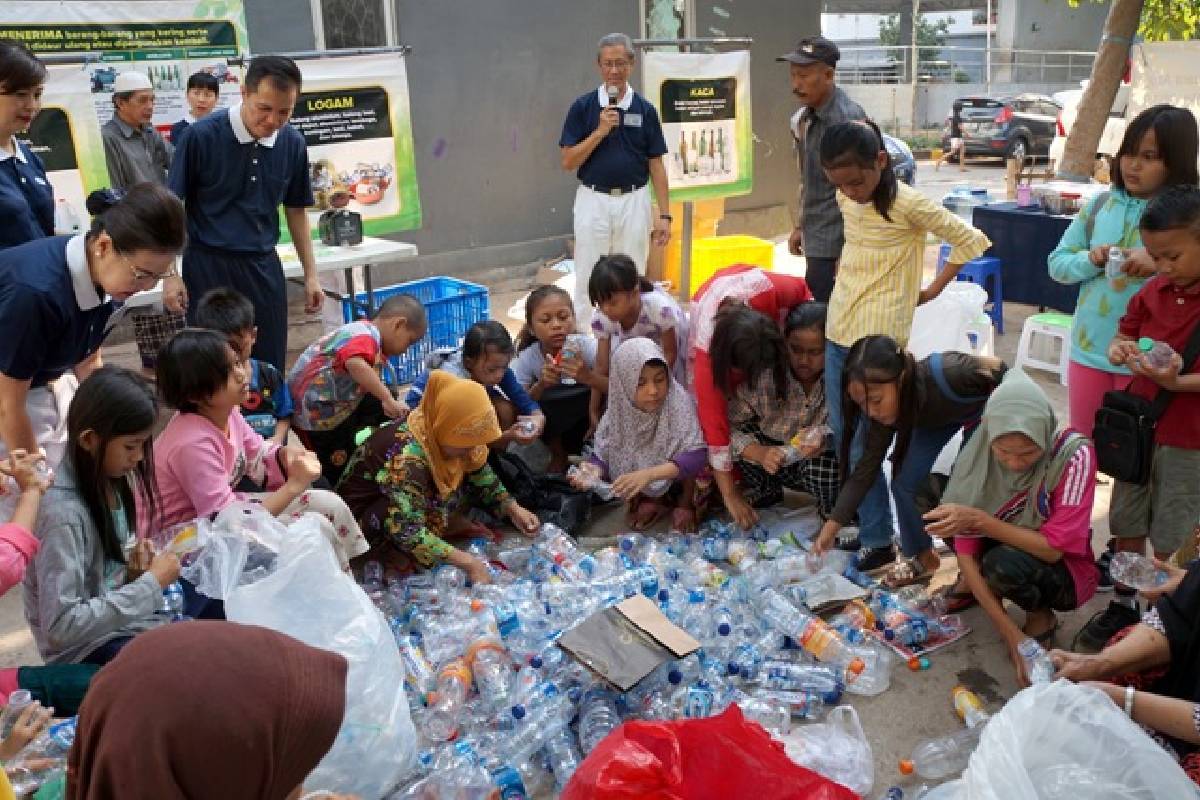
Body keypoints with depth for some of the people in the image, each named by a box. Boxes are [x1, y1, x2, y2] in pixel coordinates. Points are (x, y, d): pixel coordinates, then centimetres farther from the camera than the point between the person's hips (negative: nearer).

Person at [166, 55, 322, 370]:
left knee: (270, 368, 7)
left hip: (264, 267, 4)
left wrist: (311, 275, 9)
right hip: (210, 265, -3)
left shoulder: (293, 143, 0)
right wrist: (171, 275, -8)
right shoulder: (201, 136, -11)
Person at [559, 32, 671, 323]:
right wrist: (600, 131, -15)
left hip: (633, 201, 1)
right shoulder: (583, 107, 1)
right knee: (588, 280, 2)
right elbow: (568, 162, -4)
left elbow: (656, 165, 5)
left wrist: (664, 215, -1)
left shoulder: (645, 109, 3)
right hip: (593, 200, -1)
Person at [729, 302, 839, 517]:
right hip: (775, 458, 2)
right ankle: (764, 491, 6)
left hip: (823, 461, -2)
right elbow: (730, 425, -22)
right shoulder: (763, 373, -22)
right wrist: (760, 453, -39)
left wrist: (823, 436, -45)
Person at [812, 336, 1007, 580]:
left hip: (986, 405, -3)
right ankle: (923, 556, 13)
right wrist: (830, 528, -21)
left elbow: (999, 370, -23)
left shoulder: (946, 375, -43)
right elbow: (864, 471, -19)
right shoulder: (884, 409, -27)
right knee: (905, 481, -8)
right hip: (936, 416, 4)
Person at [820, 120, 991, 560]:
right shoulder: (846, 198, 5)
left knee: (863, 442, -5)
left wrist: (932, 291, -2)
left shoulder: (908, 204, -15)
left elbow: (972, 241, -7)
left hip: (878, 337, -7)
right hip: (838, 330, 7)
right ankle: (859, 517, 26)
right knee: (842, 434, 12)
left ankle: (878, 539, 7)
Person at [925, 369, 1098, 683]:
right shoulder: (978, 457, -21)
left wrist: (979, 520, -36)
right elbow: (966, 549, -21)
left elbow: (1053, 548, -27)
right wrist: (1011, 635, -27)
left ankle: (1041, 616, -2)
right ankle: (971, 586, 7)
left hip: (1065, 571, -4)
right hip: (1005, 548, 4)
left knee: (1003, 563, -36)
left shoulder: (1074, 454, -27)